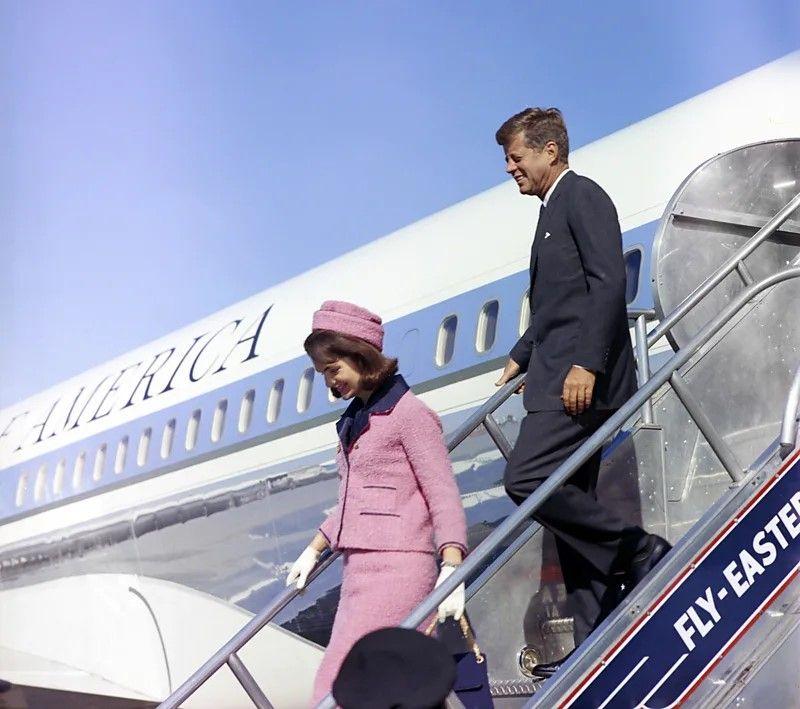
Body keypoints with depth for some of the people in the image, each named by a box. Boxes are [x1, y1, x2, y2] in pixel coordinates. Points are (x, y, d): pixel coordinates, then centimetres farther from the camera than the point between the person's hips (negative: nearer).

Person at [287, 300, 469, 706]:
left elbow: (443, 498, -11)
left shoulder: (408, 413, -5)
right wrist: (313, 551, 31)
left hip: (396, 569, -8)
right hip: (358, 569, 8)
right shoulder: (354, 420, 20)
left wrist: (451, 572, -20)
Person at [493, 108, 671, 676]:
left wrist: (585, 364, -24)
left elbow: (609, 282, -17)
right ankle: (595, 643, 7)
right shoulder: (553, 209, 24)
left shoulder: (583, 195, -5)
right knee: (572, 506, 6)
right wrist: (521, 357, 33)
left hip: (583, 379, -10)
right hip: (559, 382, 10)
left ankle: (638, 551, -7)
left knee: (526, 479, -20)